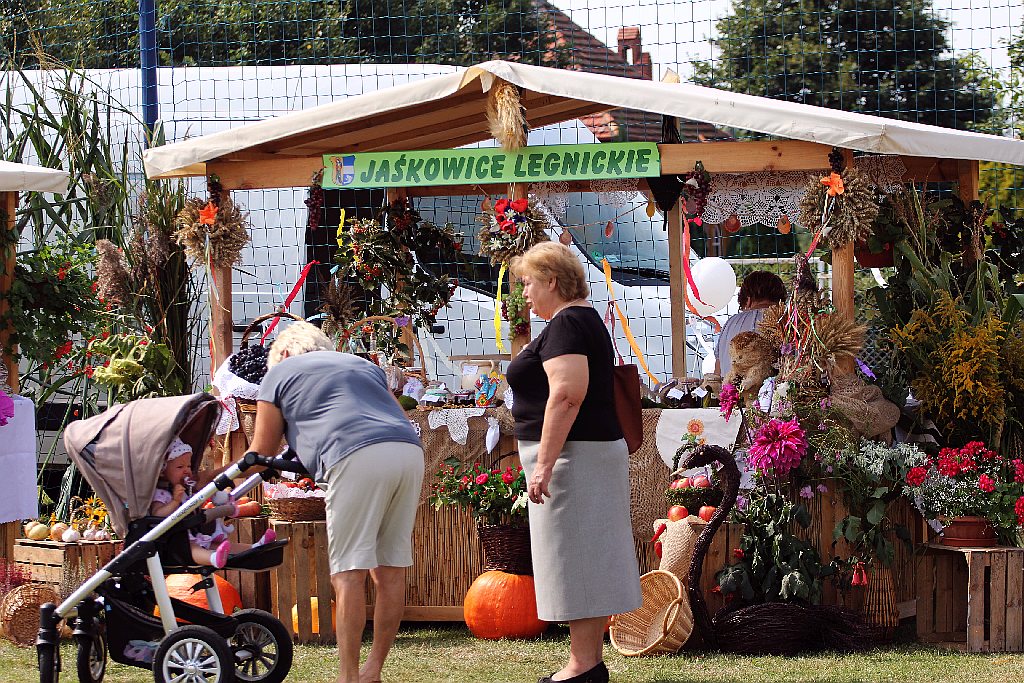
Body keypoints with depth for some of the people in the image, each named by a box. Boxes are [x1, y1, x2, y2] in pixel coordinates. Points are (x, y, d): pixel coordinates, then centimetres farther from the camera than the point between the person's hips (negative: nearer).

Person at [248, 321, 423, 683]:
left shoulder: (280, 371, 21)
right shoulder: (363, 365, 35)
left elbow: (261, 453, 23)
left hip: (357, 457, -6)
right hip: (410, 450, 6)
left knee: (348, 572, -4)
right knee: (391, 568, 10)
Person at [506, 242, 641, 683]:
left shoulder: (565, 324, -14)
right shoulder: (587, 320, 18)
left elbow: (567, 394, -25)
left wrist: (544, 463, -26)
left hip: (571, 455, -11)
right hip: (600, 448, 11)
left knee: (574, 559, -8)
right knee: (591, 560, 11)